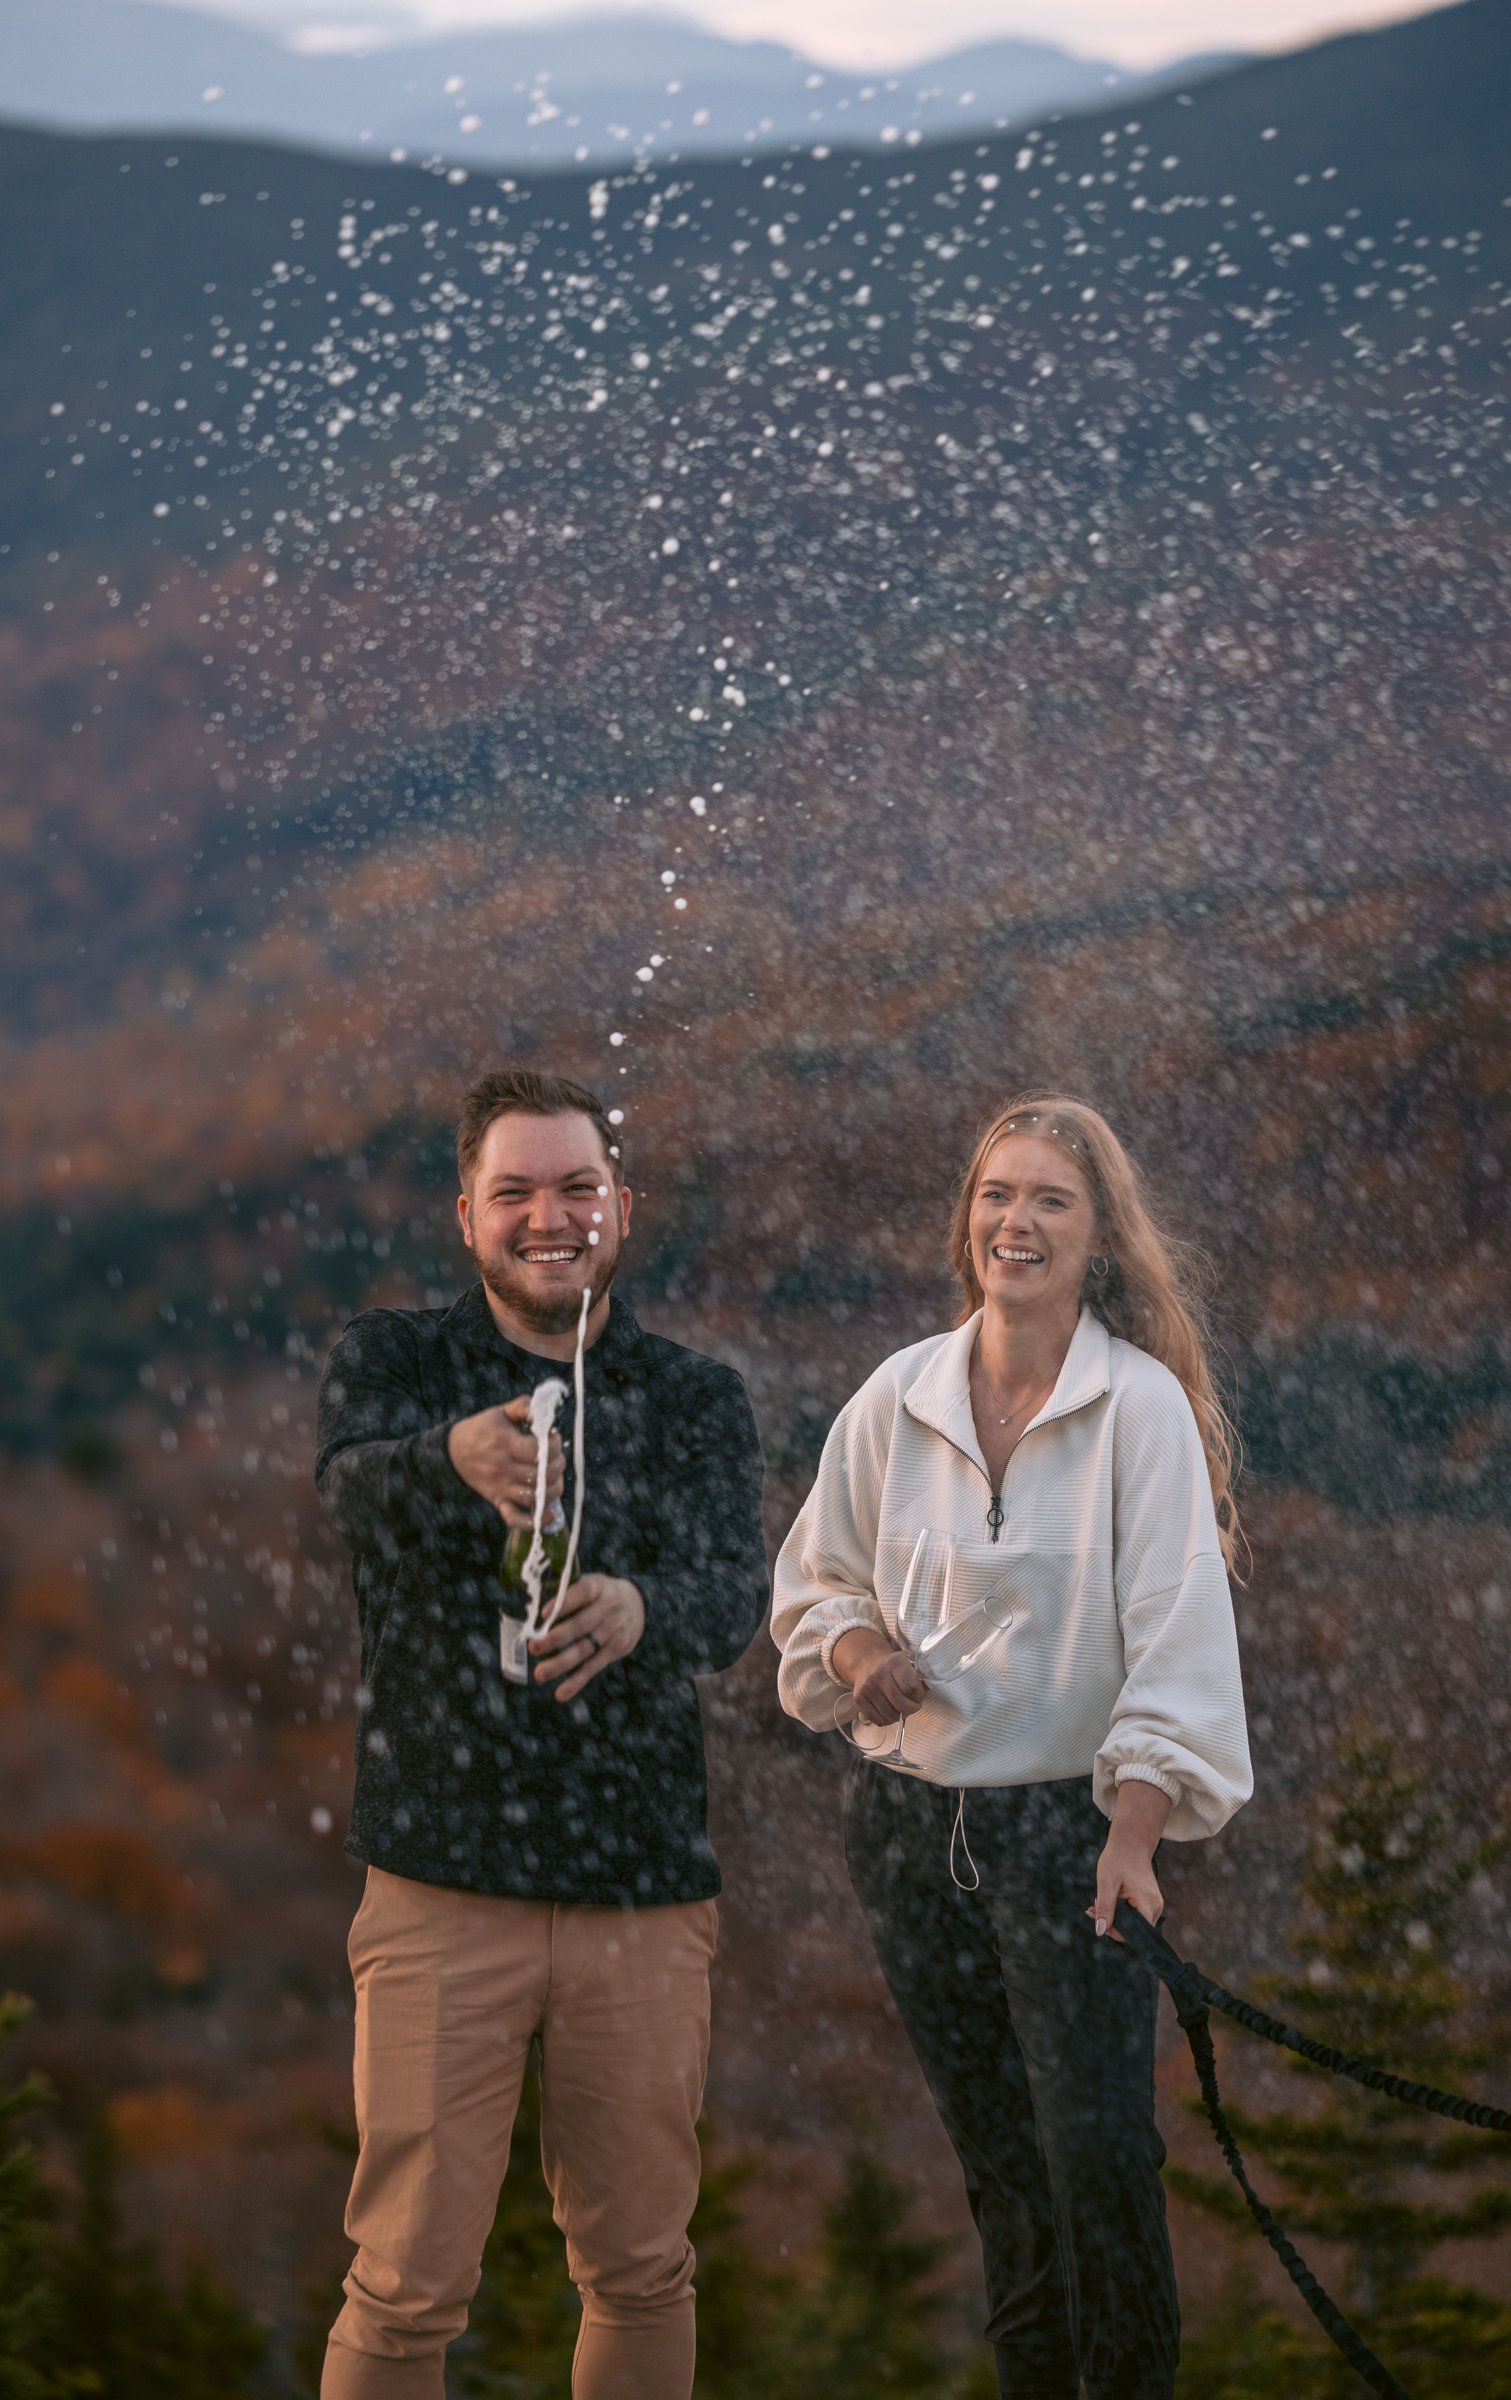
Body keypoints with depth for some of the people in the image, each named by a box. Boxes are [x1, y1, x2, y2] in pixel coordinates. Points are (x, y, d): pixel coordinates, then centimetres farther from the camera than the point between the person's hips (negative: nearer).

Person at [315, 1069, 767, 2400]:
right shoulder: (395, 1360, 3)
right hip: (445, 1888, -2)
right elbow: (356, 1486, -20)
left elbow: (736, 1600, -10)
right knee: (408, 2285, -4)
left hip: (645, 1892, 2)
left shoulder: (698, 1399, 7)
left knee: (641, 2271, 11)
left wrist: (637, 1610, -35)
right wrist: (458, 1456, -45)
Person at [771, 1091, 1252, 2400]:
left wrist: (1132, 1835, -21)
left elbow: (1174, 1624, -13)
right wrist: (858, 1653, -6)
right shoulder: (896, 1398, 4)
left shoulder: (1142, 1404, -8)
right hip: (909, 1822, 4)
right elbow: (813, 1585, 16)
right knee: (998, 2161, 10)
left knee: (1100, 2154, -11)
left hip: (1068, 1823, -4)